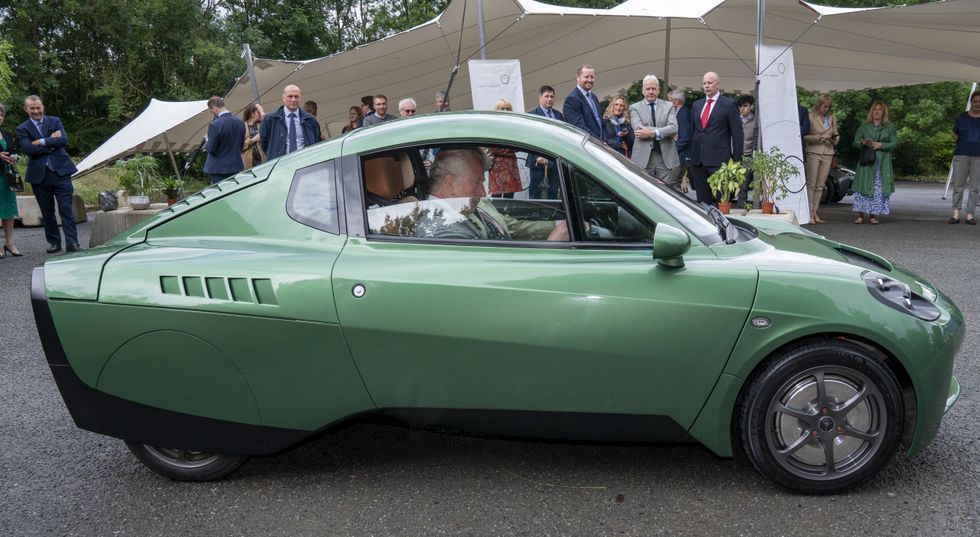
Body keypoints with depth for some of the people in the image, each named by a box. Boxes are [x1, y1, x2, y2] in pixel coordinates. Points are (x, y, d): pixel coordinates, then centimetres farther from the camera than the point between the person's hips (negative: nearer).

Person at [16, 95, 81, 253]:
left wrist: (42, 142, -12)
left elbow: (64, 140, -8)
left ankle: (72, 242, -5)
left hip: (60, 171, -1)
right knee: (47, 212, 8)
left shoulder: (55, 121, 9)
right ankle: (54, 242, 17)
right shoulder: (22, 129, 6)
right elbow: (28, 149, -10)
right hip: (39, 175, 1)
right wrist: (51, 142, -9)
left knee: (66, 208, -5)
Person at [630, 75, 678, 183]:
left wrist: (653, 132, -17)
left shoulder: (668, 106, 11)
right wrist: (663, 131, -13)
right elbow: (638, 129, -11)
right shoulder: (635, 107, 6)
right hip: (643, 157, -1)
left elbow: (674, 128, -4)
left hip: (665, 157, 1)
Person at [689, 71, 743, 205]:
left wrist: (736, 160, -6)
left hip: (719, 160, -5)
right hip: (698, 160, 5)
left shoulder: (729, 104, 1)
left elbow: (737, 133, -1)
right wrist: (692, 154, 14)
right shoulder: (696, 105, 16)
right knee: (702, 200, 6)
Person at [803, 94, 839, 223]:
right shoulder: (810, 117, -3)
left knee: (820, 185, 4)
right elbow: (805, 137, -6)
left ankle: (815, 212, 8)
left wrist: (834, 139, -1)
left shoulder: (832, 118, 13)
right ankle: (810, 213, -5)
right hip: (813, 152, -5)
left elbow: (836, 135, 21)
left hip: (828, 153, 5)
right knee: (811, 184, -5)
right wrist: (819, 137, -18)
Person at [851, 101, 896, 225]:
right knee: (863, 186, -6)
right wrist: (863, 143, -12)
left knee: (879, 189, -3)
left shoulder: (890, 127, 10)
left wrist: (881, 145, -12)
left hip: (882, 163, 0)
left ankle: (873, 215, 2)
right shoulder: (864, 126, 13)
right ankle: (860, 215, -3)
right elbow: (856, 141, 10)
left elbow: (894, 143, 4)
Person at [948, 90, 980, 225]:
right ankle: (956, 214, 0)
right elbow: (955, 133, 19)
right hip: (961, 154, 0)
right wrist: (962, 145, 7)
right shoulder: (962, 117, 8)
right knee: (958, 185, -3)